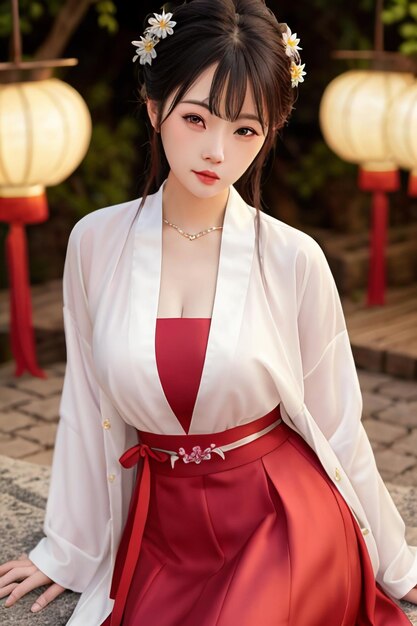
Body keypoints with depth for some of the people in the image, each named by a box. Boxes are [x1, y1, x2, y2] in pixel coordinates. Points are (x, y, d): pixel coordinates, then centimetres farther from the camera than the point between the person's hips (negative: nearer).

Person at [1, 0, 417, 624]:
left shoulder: (294, 260, -13)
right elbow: (86, 410, 3)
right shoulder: (96, 243, -7)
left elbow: (335, 424, -3)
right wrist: (67, 549, 11)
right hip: (163, 527, 2)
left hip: (284, 524, -2)